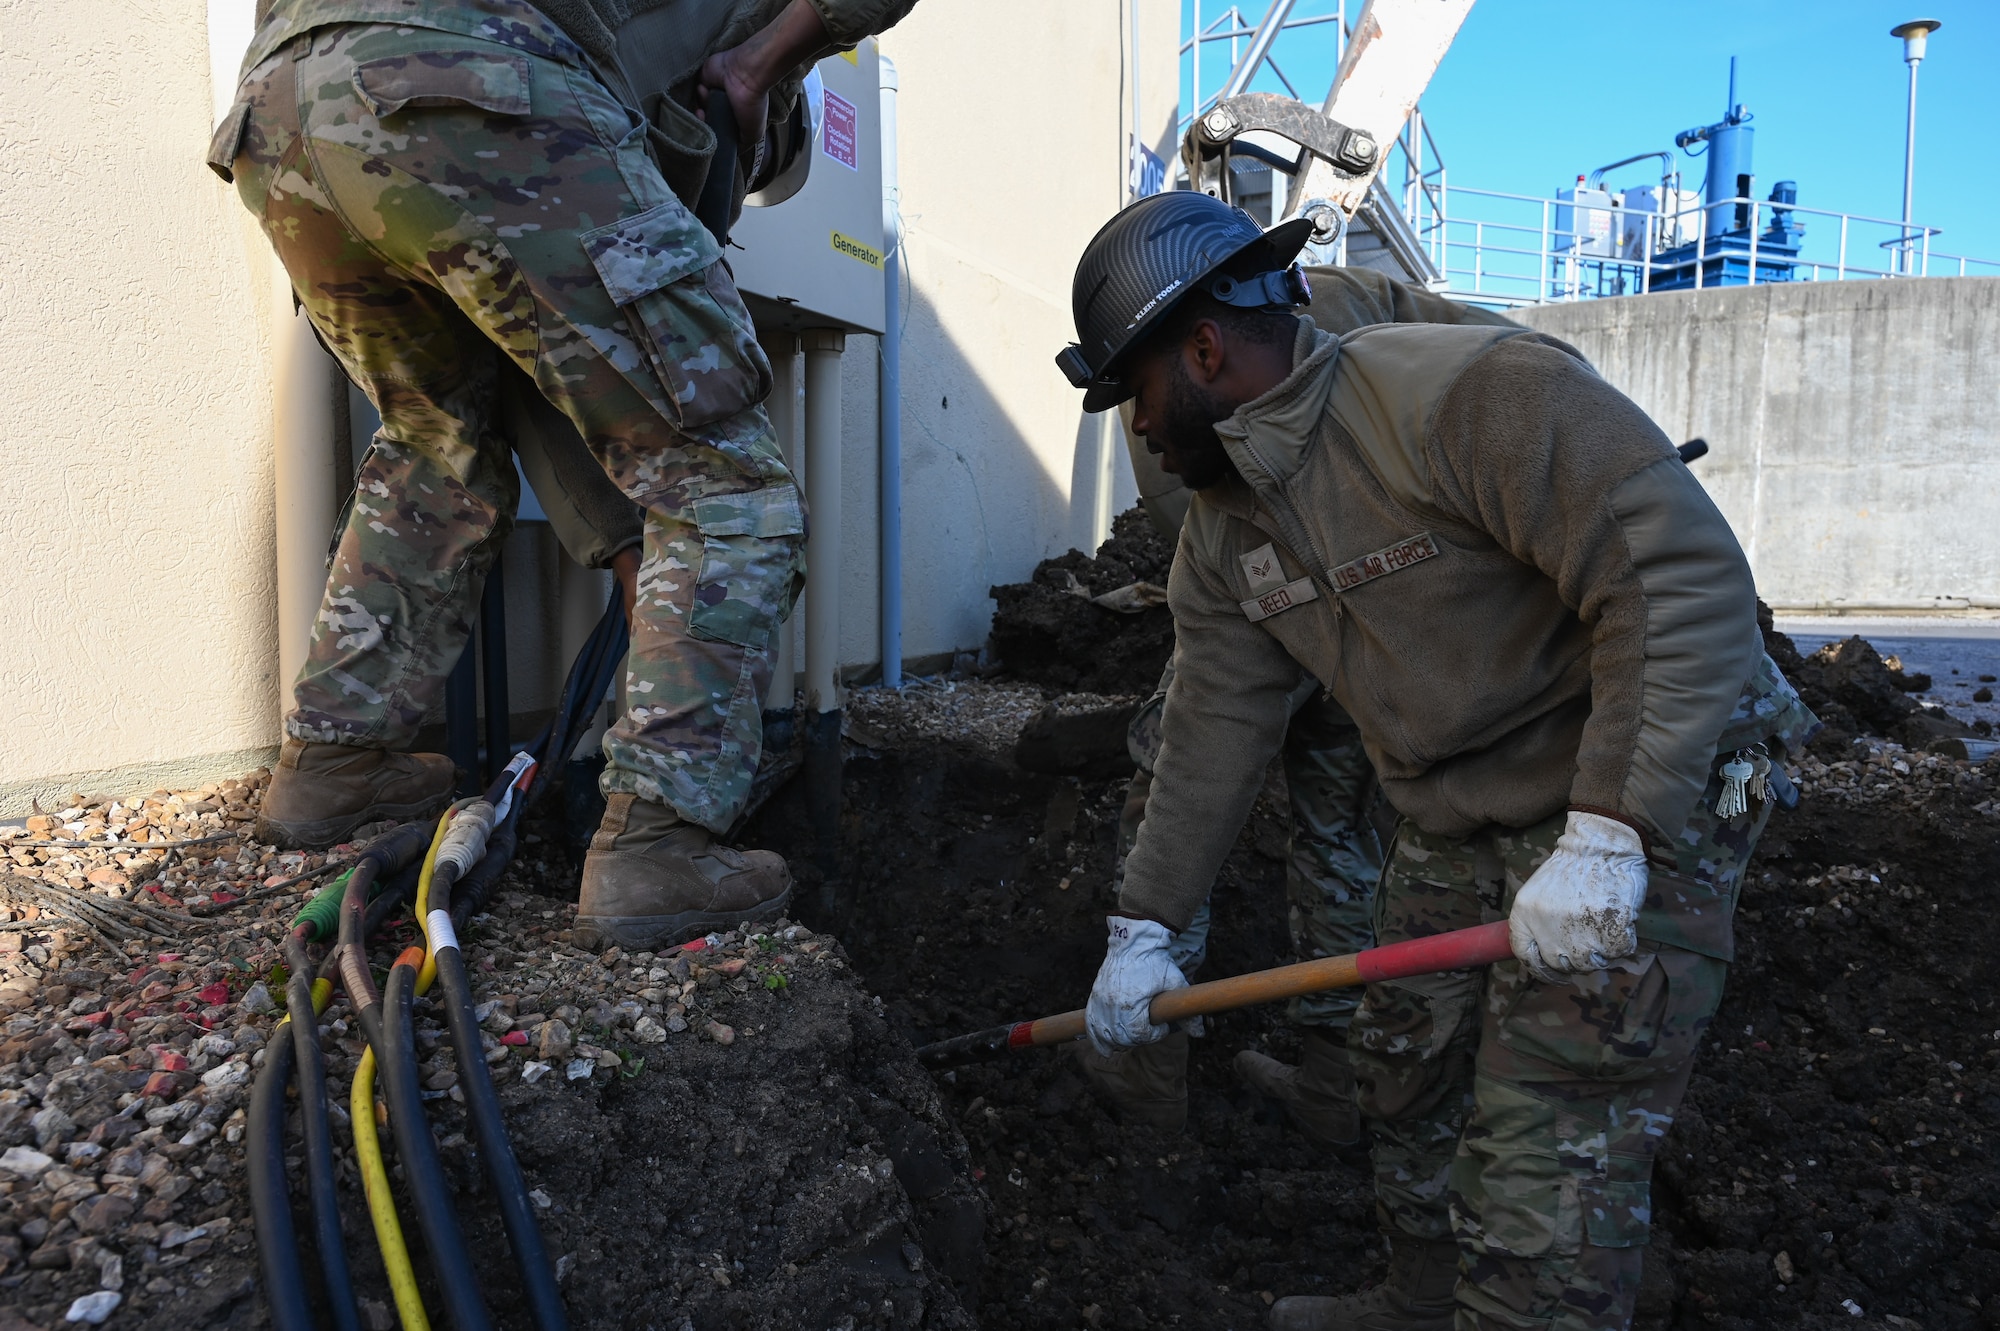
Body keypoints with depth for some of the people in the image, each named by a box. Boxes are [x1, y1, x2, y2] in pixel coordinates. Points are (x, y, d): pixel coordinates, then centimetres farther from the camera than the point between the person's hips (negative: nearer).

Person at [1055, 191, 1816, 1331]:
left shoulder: (1473, 390, -23)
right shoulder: (1222, 532, 3)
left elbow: (1683, 572, -27)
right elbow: (1216, 732, 7)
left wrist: (1605, 835, -31)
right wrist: (1145, 927, 6)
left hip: (1639, 804, -8)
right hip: (1455, 828, 8)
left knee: (1549, 1163, -7)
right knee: (1407, 1073, 20)